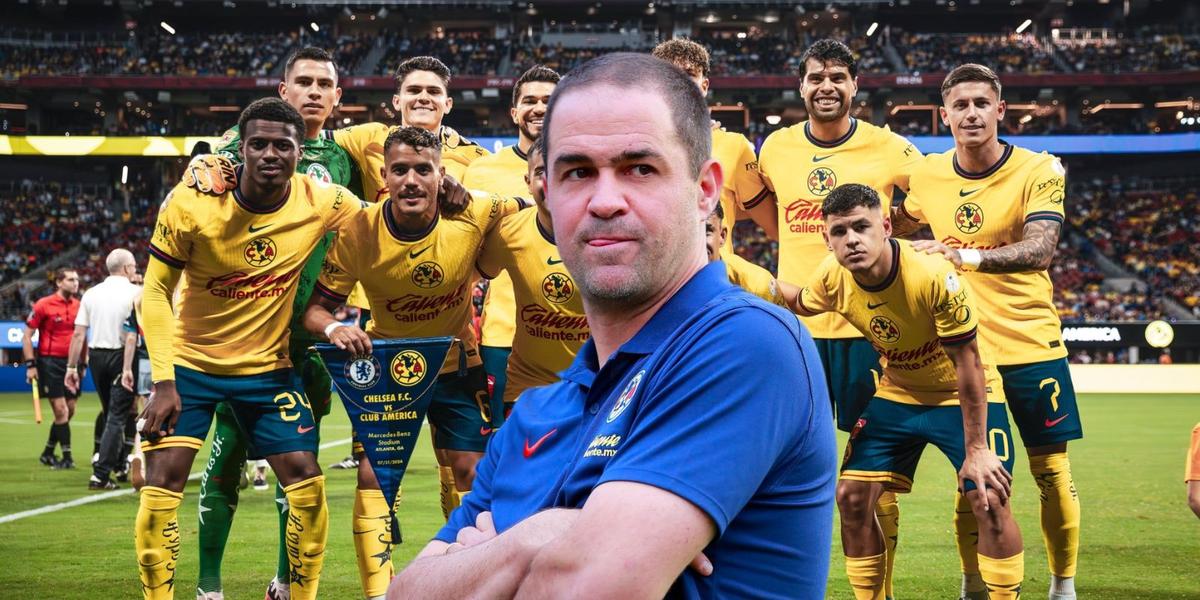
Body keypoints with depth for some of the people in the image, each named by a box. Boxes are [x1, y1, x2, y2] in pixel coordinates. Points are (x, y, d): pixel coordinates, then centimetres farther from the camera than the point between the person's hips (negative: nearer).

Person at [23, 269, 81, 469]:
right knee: (61, 411, -8)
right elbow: (27, 336, -4)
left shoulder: (79, 306, 7)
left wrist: (82, 363, 14)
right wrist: (30, 364, -9)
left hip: (71, 363, 6)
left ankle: (48, 453, 23)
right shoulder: (43, 305, -7)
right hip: (50, 364, -5)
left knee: (69, 411, 8)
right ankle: (67, 457, 0)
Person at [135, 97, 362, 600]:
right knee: (162, 483, -11)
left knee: (307, 485, -4)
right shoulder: (191, 201, -18)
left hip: (269, 366, 2)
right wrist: (163, 382, -18)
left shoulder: (326, 204, -15)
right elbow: (156, 293, -11)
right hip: (190, 361, -1)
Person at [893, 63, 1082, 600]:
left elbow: (1039, 250, -25)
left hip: (1031, 346, -2)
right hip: (962, 349, 2)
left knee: (1052, 473, 5)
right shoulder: (927, 174, 0)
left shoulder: (1039, 171, -11)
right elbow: (900, 225, 21)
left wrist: (966, 256, -38)